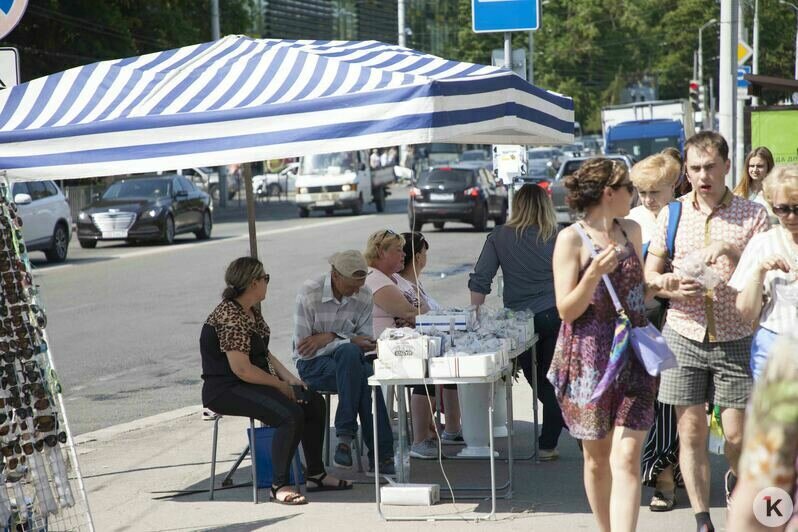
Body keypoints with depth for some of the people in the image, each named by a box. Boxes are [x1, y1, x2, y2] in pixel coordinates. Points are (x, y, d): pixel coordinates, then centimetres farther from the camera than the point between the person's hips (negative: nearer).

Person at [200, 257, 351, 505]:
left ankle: (316, 474, 12)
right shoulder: (230, 317, -22)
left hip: (253, 383, 11)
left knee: (314, 402, 6)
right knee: (291, 414, -28)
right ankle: (279, 485, -19)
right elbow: (241, 369, -26)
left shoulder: (252, 311, 11)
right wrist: (280, 385, -15)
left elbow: (264, 352, 17)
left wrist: (289, 377, 2)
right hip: (225, 390, -11)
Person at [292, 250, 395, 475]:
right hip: (313, 365, -4)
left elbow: (366, 342, 0)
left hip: (350, 360, 4)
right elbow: (303, 348, -17)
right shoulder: (309, 293, -14)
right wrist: (349, 341, -21)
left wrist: (331, 337, -17)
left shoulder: (363, 296, 0)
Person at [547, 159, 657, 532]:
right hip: (590, 360, -3)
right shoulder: (571, 239, -6)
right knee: (597, 457, 9)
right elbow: (567, 310, -10)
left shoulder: (632, 231, 11)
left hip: (632, 358, 3)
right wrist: (595, 274, -23)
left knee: (626, 457, -9)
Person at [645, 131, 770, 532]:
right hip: (684, 336, 1)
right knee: (691, 432, 2)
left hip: (735, 339, -1)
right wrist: (671, 289, -13)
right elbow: (648, 275, 8)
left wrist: (729, 251, -22)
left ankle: (736, 479, 36)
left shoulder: (752, 215, -1)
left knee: (738, 435, 2)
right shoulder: (672, 214, 5)